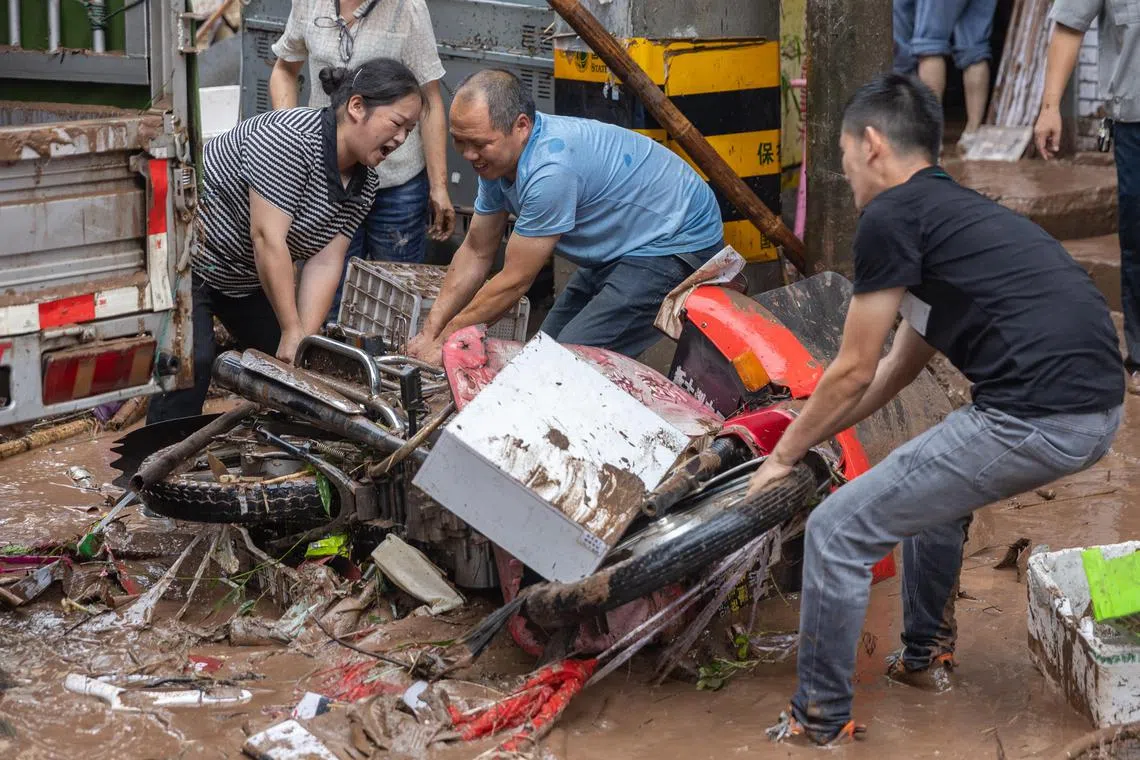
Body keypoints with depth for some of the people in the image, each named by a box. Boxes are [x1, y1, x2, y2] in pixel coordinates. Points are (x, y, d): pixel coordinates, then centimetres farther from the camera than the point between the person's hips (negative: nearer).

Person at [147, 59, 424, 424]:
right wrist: (293, 332, -30)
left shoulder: (364, 184, -4)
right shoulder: (291, 137, -30)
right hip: (185, 255, -9)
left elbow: (325, 262, -9)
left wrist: (306, 338, -22)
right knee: (192, 363, -21)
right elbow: (267, 237, -32)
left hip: (245, 278, 9)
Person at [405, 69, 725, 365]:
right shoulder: (496, 156, -3)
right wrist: (430, 331, 1)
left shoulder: (550, 170, -32)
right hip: (620, 249, 10)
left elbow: (514, 282, -23)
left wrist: (444, 340, -13)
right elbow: (476, 253, 9)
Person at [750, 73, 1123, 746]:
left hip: (1037, 421, -10)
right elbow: (898, 370, 32)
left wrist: (784, 455, 18)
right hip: (1099, 412, 10)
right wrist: (809, 438, 39)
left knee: (838, 532, 2)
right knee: (937, 487, 36)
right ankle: (926, 657, 45)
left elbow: (854, 373, 3)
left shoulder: (890, 216, -2)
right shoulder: (958, 209, 25)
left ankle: (821, 726, 12)